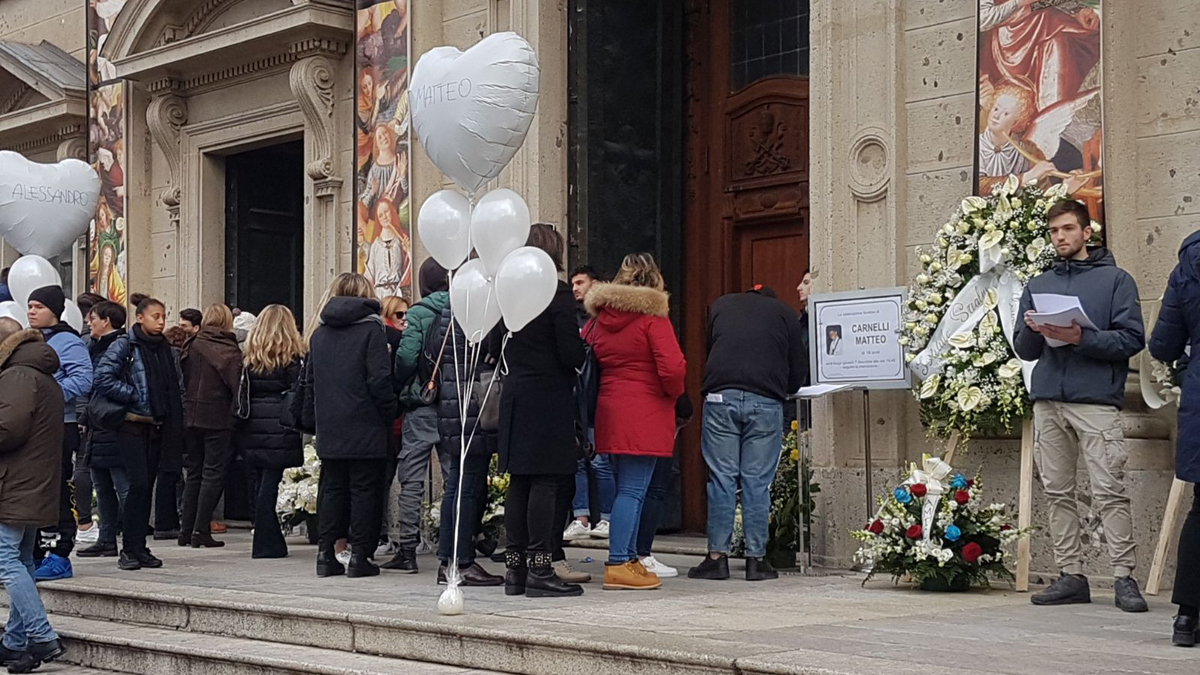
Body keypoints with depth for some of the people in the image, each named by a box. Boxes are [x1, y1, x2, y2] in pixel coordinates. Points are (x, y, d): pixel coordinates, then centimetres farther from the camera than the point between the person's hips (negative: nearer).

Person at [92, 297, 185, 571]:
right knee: (139, 484, -13)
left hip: (157, 427, 5)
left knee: (147, 486, 7)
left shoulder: (168, 351, 14)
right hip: (132, 425, -5)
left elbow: (178, 389, 18)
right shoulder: (124, 345, -4)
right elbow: (103, 379, -13)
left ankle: (139, 547, 12)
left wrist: (176, 427, 7)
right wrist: (135, 396, -12)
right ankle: (129, 549, -5)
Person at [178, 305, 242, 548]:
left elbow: (181, 380, 7)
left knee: (193, 472, 14)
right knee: (214, 473, 1)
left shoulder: (190, 346, 4)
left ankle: (186, 530, 15)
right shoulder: (229, 350, -8)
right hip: (219, 418, -5)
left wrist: (185, 410, 14)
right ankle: (201, 531, -3)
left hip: (191, 416, 5)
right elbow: (237, 384, -14)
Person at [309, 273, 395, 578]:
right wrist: (389, 414, -4)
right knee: (364, 489, 0)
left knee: (332, 488, 11)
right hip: (365, 426, -5)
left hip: (329, 428, 5)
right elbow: (379, 379, -13)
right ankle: (359, 556, -1)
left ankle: (326, 554, 9)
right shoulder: (371, 329, -7)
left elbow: (311, 380, 15)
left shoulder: (319, 333, 11)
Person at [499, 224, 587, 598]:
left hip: (515, 396, 6)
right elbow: (571, 353, -14)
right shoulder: (558, 293, -11)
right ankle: (539, 569, -5)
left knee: (519, 482, 10)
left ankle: (515, 568, 13)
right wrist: (583, 348, 6)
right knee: (546, 482, -5)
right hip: (550, 398, -6)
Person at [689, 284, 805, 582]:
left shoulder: (722, 304, 23)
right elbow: (797, 370, 14)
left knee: (721, 479, 4)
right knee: (757, 482, 2)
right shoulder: (784, 312, 18)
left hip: (720, 396, 1)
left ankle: (718, 556, 4)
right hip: (766, 401, -1)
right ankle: (756, 559, 4)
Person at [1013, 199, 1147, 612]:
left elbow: (1132, 339, -4)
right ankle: (1071, 575, 10)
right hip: (1048, 401, 5)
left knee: (1109, 492, -10)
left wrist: (1081, 338, -16)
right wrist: (1032, 331, -5)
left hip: (1096, 400, -5)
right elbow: (1024, 351, 18)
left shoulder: (1115, 279, 6)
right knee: (1058, 493, 5)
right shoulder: (1037, 285, 19)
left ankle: (1124, 576, -7)